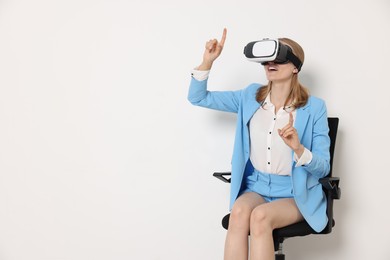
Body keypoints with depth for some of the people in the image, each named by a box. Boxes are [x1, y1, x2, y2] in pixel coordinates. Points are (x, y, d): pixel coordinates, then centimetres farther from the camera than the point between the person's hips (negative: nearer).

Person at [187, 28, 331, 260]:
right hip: (256, 187, 3)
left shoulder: (314, 107, -7)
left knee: (260, 216, -33)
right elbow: (198, 98, 8)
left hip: (296, 194, -2)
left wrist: (298, 148, -30)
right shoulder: (250, 96, 3)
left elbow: (323, 168, -9)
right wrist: (208, 60, -8)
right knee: (239, 211, -31)